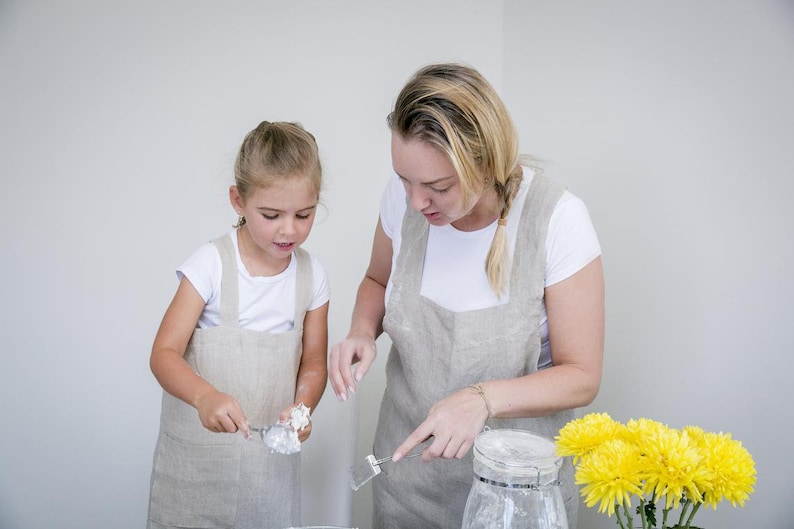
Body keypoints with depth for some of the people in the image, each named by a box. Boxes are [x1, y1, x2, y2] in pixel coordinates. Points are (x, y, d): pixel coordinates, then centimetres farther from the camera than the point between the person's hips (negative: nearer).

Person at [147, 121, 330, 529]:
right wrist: (205, 396, -34)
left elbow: (314, 362, 5)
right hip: (197, 446, -3)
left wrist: (302, 407, -16)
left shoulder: (311, 273, -3)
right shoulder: (211, 264, -14)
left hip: (270, 452, 3)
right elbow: (164, 354, -14)